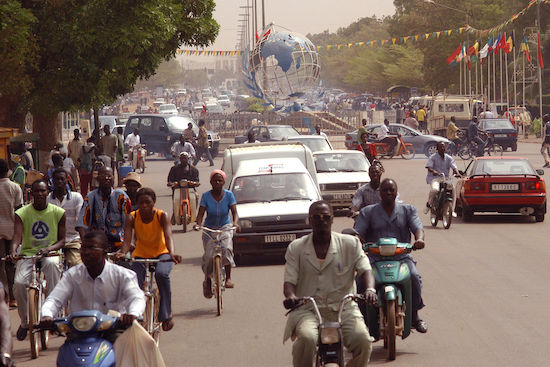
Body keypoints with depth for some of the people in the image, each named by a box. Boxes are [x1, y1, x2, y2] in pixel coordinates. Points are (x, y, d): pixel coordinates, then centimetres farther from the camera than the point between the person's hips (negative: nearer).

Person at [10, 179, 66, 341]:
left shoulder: (58, 212, 3)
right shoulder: (22, 213, 1)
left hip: (49, 253, -1)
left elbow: (62, 240, 3)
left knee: (52, 263, -38)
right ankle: (24, 321, 0)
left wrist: (49, 249, -19)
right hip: (27, 254, 1)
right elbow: (17, 235, -12)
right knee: (19, 282, -27)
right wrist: (13, 250, -34)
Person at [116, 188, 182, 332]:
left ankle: (166, 314, -24)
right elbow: (127, 239, -23)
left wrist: (172, 253, -51)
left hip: (161, 254, -2)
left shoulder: (161, 216, -16)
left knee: (161, 273, -35)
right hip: (141, 255, 2)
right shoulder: (132, 218, -13)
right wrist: (123, 252, -47)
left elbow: (168, 236, -31)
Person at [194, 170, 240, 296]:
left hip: (225, 227, 0)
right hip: (209, 229, 0)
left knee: (227, 248, -29)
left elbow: (234, 212, -14)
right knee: (209, 255, -12)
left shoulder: (228, 195, -8)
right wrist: (198, 224, -36)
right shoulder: (206, 196, -10)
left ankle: (228, 278, -21)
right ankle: (207, 281, 12)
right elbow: (200, 213, -15)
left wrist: (235, 223, -36)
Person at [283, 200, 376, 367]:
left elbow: (365, 269, -1)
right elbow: (289, 280, 4)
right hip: (307, 309, 0)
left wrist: (370, 289, -24)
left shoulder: (350, 244, 8)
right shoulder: (296, 248, 9)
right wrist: (291, 296, -21)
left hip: (342, 308, 0)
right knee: (306, 338, -34)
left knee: (363, 340, -28)